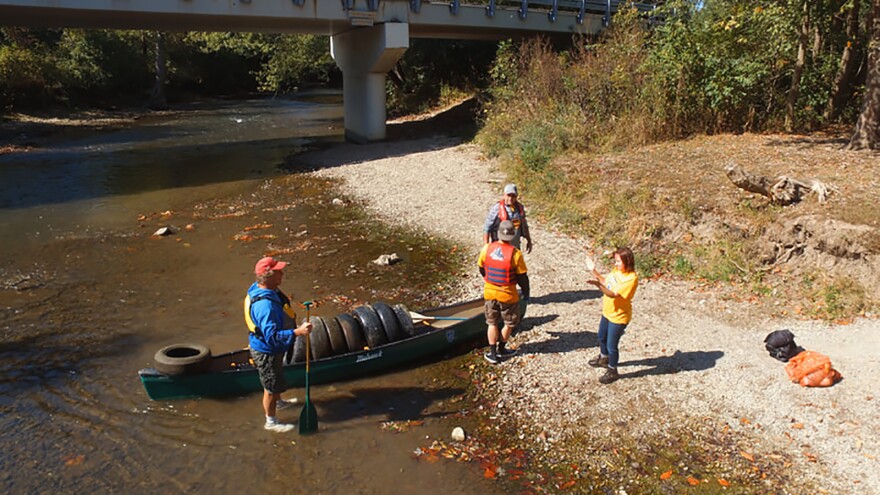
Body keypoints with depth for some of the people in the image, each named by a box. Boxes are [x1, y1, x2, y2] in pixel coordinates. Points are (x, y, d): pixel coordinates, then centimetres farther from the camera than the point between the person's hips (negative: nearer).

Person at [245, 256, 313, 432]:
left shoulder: (269, 291, -6)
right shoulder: (265, 305, -39)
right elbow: (272, 336, -39)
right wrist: (298, 331, -47)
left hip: (272, 349, 10)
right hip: (266, 352, -10)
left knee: (276, 379, 33)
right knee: (271, 387, 12)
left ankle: (278, 402, 60)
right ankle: (271, 422, 34)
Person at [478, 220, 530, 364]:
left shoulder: (487, 248, -11)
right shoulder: (515, 254, -22)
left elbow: (481, 269, 4)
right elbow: (522, 277, -13)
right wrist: (526, 293, 5)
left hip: (490, 292, 3)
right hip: (508, 295, -3)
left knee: (492, 323, 18)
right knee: (510, 324, 21)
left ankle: (493, 354, 23)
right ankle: (501, 349, 34)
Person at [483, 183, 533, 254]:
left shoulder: (519, 207, 2)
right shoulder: (497, 208, -16)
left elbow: (524, 225, 17)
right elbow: (486, 228, -12)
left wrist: (529, 241, 20)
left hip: (515, 247, 6)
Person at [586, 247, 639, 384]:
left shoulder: (631, 279, -29)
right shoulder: (617, 270, -4)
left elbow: (613, 294, -36)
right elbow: (605, 281, 10)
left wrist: (599, 285, -49)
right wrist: (593, 271, 1)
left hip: (619, 317, -9)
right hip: (607, 312, 9)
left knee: (611, 345, 4)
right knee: (602, 337, 28)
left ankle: (612, 371, 27)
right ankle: (604, 359, 54)